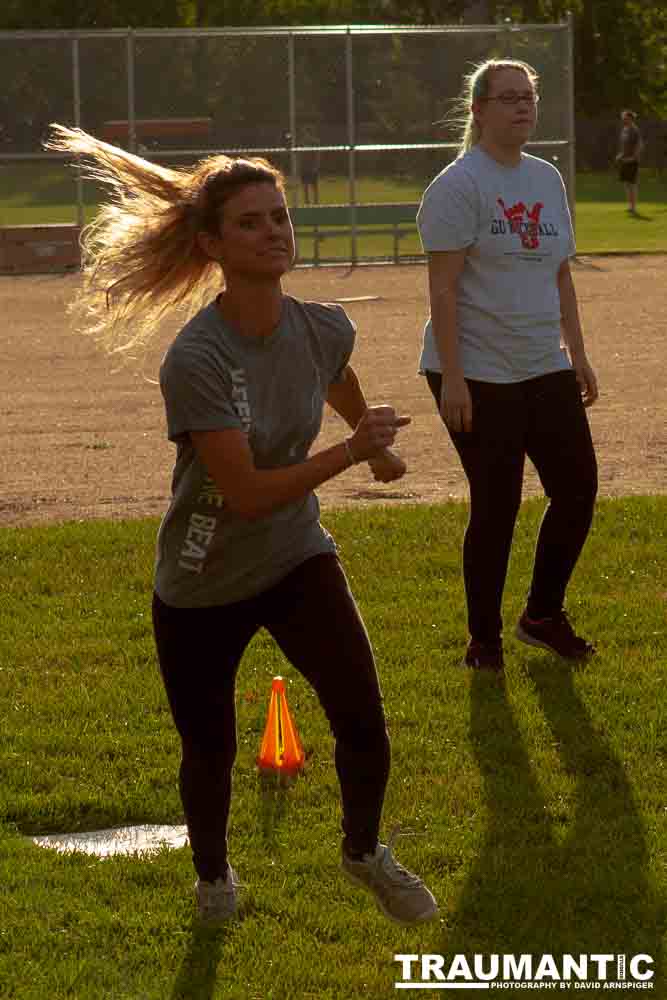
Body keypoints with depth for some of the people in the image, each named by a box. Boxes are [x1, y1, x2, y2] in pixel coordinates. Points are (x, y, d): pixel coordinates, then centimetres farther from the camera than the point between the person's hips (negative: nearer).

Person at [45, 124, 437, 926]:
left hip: (297, 559, 4)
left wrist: (378, 443, 30)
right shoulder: (195, 360, -30)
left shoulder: (322, 330, -12)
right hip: (202, 589, -4)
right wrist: (352, 451, -33)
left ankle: (364, 854, 23)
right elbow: (246, 493, -31)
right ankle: (213, 874, 43)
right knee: (210, 750, 11)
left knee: (362, 718, -8)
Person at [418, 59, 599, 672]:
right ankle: (485, 641, 14)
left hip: (544, 369, 7)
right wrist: (452, 378, -19)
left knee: (578, 489, 5)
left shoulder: (547, 179, 12)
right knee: (496, 507, -2)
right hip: (478, 375, -7)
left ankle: (543, 616, 24)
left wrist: (577, 354, 15)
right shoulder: (459, 185, -11)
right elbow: (443, 287, -15)